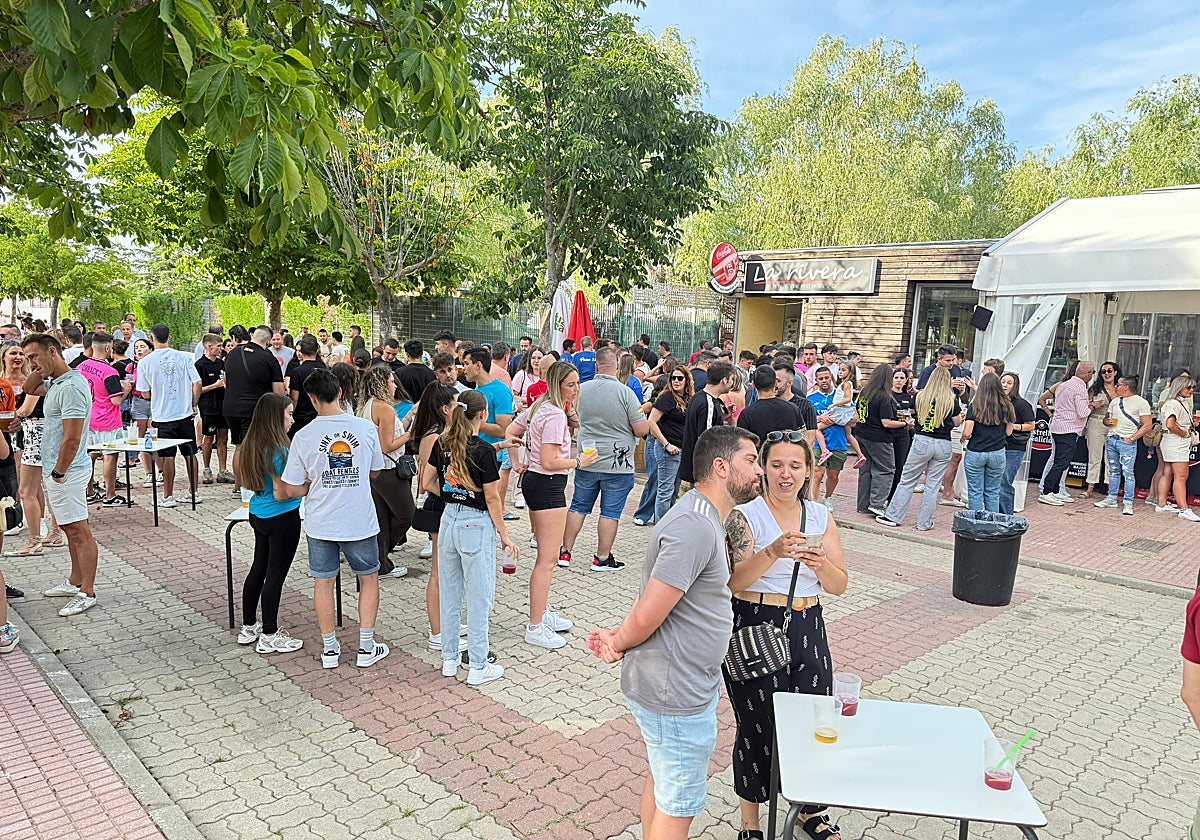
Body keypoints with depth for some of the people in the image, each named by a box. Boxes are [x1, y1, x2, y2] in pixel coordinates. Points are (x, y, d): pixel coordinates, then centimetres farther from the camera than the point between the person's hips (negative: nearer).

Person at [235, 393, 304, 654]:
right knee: (275, 574, 1)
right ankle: (269, 636, 11)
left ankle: (249, 627, 31)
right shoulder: (278, 450, -22)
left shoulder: (252, 445, 4)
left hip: (258, 515, 9)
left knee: (259, 568, 19)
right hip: (282, 518, -9)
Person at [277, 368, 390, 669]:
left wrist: (315, 485, 10)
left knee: (323, 582, 15)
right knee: (369, 579, 16)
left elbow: (291, 489, -7)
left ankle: (329, 649, 25)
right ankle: (366, 648, 20)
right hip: (360, 520, 0)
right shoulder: (366, 428, -9)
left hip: (321, 522, 0)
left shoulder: (304, 436, -11)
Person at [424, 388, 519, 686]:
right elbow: (492, 499, -14)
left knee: (449, 594, 17)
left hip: (448, 520, 6)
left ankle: (449, 659, 29)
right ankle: (478, 668, 14)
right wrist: (504, 536, -5)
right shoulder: (484, 451, -17)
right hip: (476, 526, -6)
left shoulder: (442, 443, 0)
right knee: (479, 598, 5)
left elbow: (428, 483, 7)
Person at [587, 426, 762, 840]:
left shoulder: (703, 516, 8)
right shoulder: (695, 527, -27)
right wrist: (619, 643, -9)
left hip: (679, 684, 10)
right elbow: (647, 615, -28)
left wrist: (619, 637, -2)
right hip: (677, 697, -10)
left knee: (660, 783, 25)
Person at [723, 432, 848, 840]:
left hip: (807, 630, 4)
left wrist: (820, 564, -17)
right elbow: (734, 581, -18)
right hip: (754, 629, -4)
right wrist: (773, 552, -33)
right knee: (757, 727, 1)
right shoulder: (745, 516, -7)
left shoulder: (821, 517, 6)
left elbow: (839, 586, 4)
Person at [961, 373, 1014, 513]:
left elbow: (967, 433, -12)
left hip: (975, 453, -3)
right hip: (997, 454, 3)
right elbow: (1008, 432, 5)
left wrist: (963, 439, 8)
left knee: (975, 492, 5)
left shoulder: (975, 406, -9)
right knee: (993, 492, 13)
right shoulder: (1006, 407, -1)